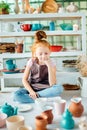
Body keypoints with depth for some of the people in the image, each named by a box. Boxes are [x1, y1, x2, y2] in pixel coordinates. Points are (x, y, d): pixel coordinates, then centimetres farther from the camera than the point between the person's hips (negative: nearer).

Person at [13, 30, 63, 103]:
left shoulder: (51, 64, -7)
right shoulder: (31, 62, -4)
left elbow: (52, 84, -17)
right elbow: (24, 80, -4)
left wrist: (49, 66, -23)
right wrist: (31, 91, -21)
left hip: (45, 90, 0)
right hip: (32, 89, 0)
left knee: (59, 88, -31)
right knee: (16, 95, -28)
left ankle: (35, 96, -23)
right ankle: (42, 99, -25)